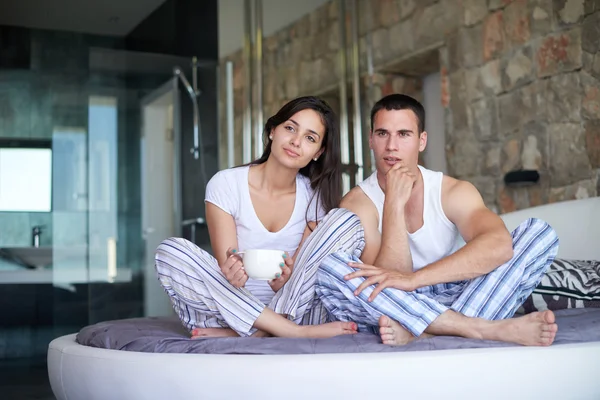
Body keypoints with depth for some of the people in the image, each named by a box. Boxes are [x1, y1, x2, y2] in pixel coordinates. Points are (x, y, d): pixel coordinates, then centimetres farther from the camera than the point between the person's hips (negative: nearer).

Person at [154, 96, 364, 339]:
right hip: (230, 309, -1)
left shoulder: (314, 197, 1)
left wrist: (288, 278, -29)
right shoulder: (226, 184, -6)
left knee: (348, 222, -15)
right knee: (170, 252, -26)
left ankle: (257, 334, -22)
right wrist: (232, 273, -36)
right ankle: (293, 332, -29)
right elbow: (226, 266, -12)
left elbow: (306, 268, -5)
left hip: (293, 309, 2)